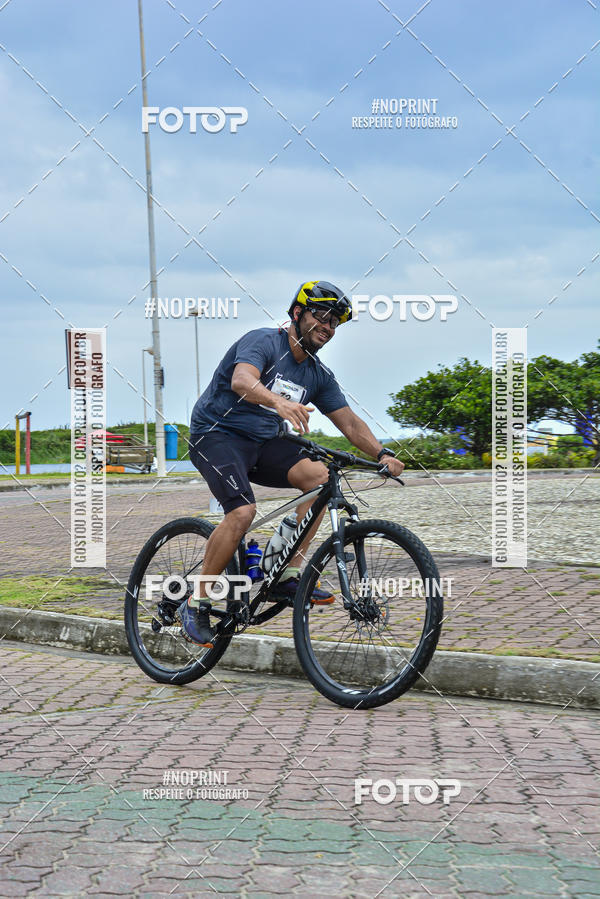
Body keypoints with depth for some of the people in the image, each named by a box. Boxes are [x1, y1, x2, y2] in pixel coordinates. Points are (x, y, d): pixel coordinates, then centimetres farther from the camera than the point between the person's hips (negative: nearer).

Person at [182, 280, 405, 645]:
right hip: (217, 434, -7)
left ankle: (289, 577, -12)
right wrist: (278, 402, -55)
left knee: (319, 475, -17)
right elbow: (241, 381, -35)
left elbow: (350, 422, 6)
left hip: (262, 442, 7)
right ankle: (196, 604, -15)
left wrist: (382, 454, -13)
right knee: (243, 510, -29)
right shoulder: (263, 341, -15)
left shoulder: (319, 375, 7)